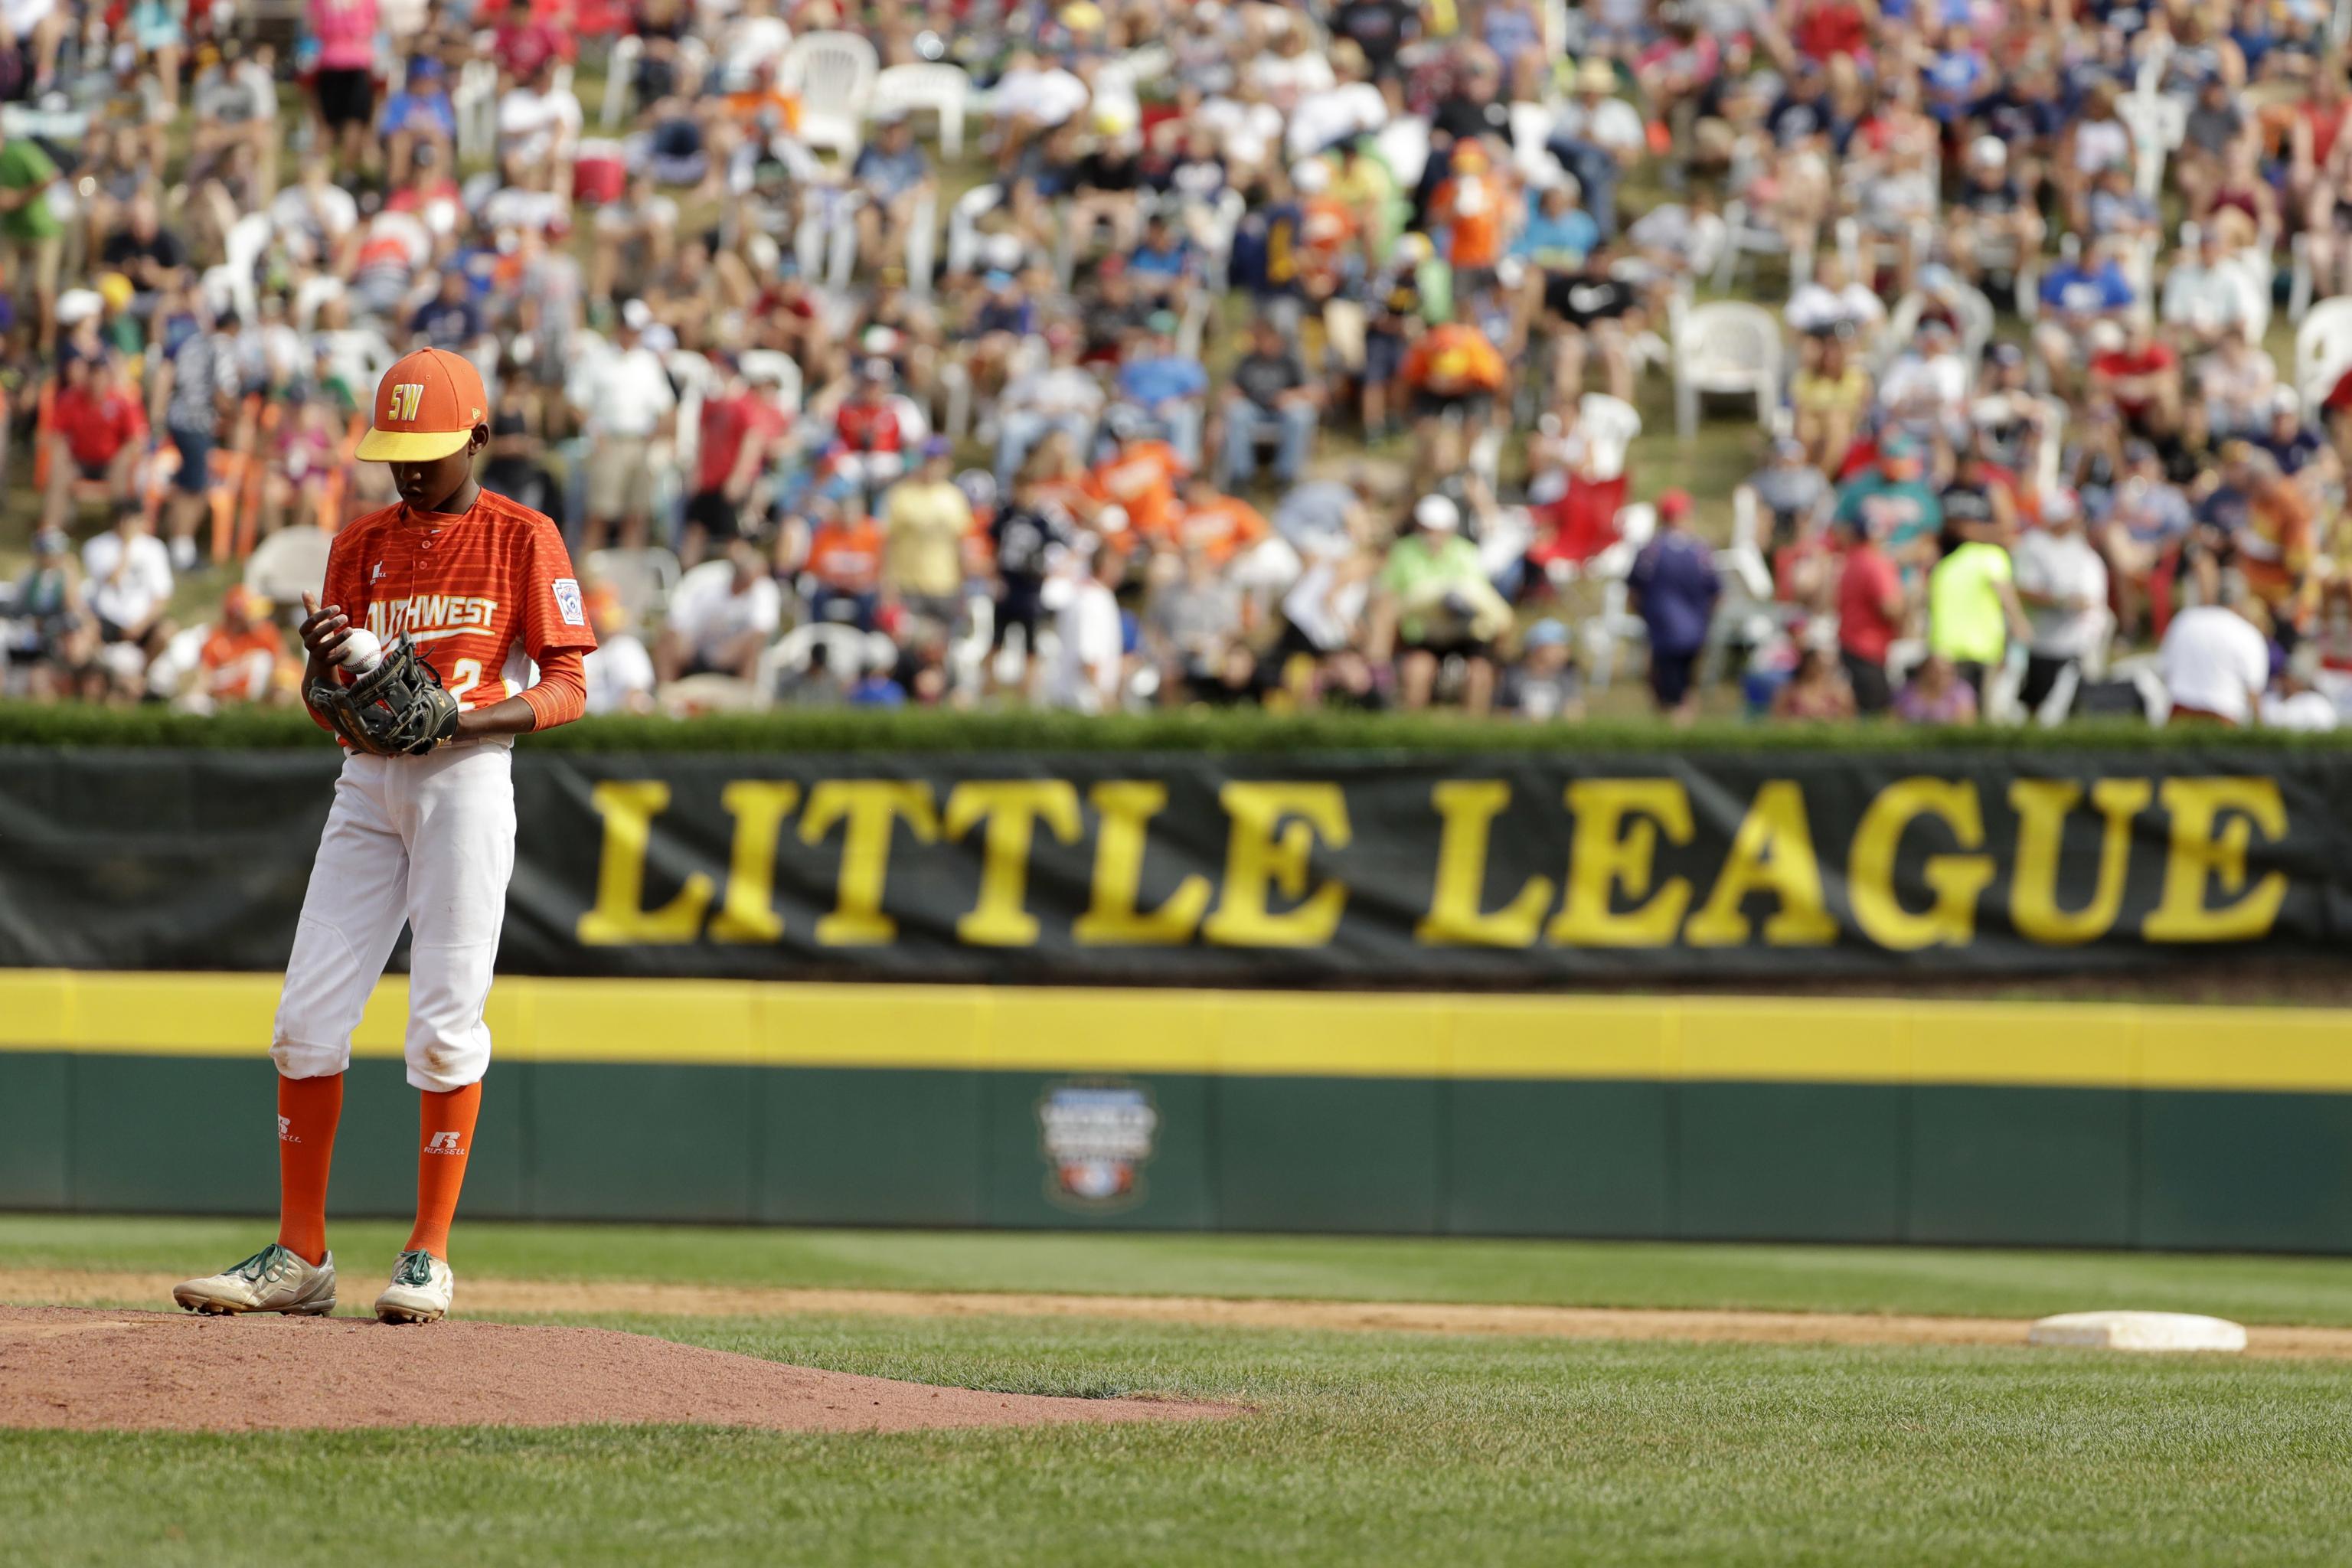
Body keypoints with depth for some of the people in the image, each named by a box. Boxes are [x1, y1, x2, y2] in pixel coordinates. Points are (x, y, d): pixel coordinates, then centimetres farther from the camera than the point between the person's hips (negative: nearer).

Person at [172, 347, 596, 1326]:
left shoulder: (523, 539, 0)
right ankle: (299, 1256, 4)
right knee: (308, 1015, -1)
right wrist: (323, 662, -12)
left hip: (466, 779, -5)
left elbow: (565, 692, -3)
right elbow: (323, 703, 12)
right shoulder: (362, 546, 14)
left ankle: (429, 1256, 0)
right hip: (367, 784, 5)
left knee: (446, 1021, -8)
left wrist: (465, 720, -20)